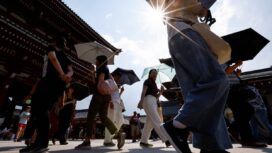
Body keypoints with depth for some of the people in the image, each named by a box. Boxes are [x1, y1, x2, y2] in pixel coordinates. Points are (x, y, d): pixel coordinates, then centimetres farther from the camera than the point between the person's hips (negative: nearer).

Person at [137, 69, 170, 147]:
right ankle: (166, 140, -24)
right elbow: (143, 91, -12)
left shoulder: (154, 84, 27)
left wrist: (160, 92, 7)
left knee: (149, 123, 4)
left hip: (154, 102, 9)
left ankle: (143, 141, 9)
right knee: (157, 121, -18)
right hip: (148, 100, -9)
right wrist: (141, 101, -26)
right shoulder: (147, 81, 5)